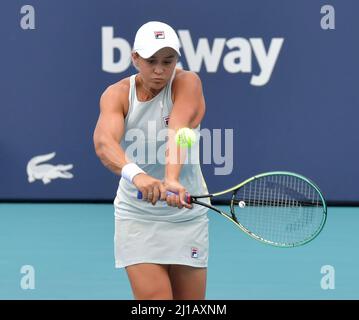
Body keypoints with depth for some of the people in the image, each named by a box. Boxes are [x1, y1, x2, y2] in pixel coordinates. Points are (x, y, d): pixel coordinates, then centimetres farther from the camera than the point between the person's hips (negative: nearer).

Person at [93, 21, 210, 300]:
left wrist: (172, 179, -50)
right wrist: (136, 174, -51)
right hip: (137, 218, 0)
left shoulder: (187, 83, -11)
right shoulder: (117, 94, -9)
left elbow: (178, 131, -31)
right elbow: (104, 141, -30)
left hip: (187, 214, 1)